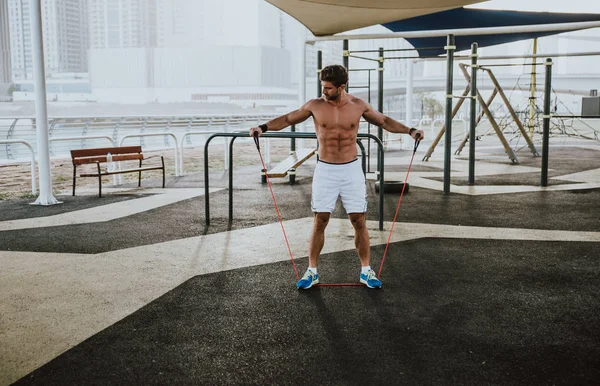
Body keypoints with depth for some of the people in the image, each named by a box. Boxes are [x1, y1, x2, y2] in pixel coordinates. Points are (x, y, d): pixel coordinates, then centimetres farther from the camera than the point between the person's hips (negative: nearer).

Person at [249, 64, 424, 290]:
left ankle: (366, 271, 15)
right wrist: (263, 127, -2)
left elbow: (384, 121, 11)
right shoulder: (315, 106, -3)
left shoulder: (358, 105, -2)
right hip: (325, 170, 0)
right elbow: (288, 119, 9)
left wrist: (409, 131, 1)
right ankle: (312, 271, 14)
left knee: (359, 221, 2)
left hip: (351, 170, 0)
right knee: (319, 222, 1)